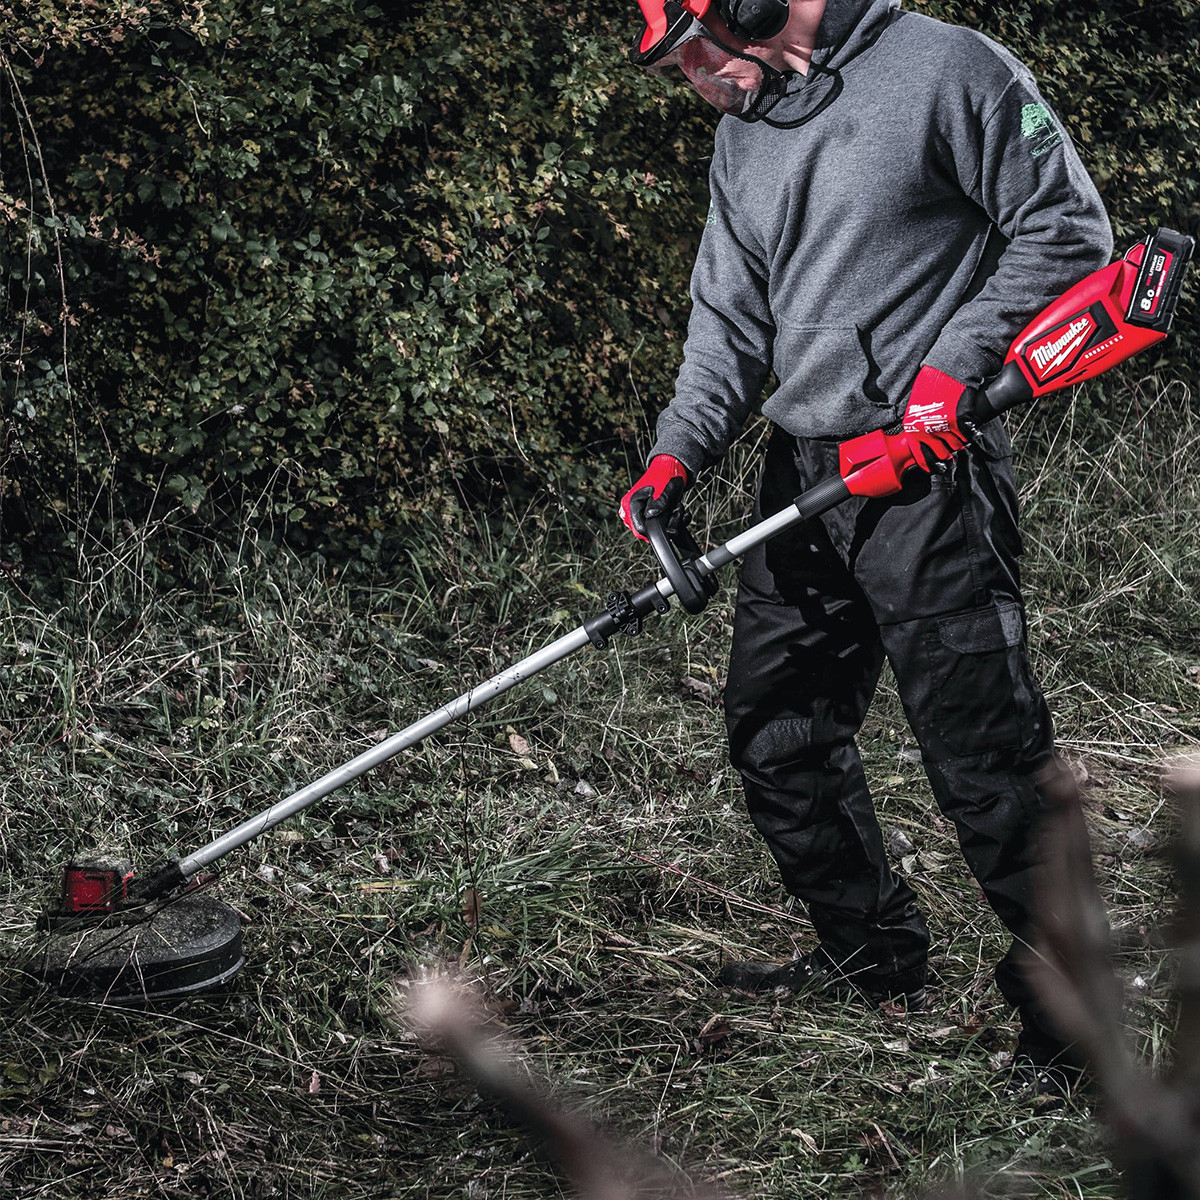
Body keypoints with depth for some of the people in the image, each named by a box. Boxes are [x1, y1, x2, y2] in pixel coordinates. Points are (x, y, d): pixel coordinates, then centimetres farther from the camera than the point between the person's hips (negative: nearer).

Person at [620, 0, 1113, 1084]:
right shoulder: (740, 138, 16)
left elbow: (1066, 228, -8)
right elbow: (733, 317, 14)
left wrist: (955, 363, -16)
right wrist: (678, 451, -2)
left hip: (929, 470, -8)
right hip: (800, 469, 8)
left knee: (980, 739, -8)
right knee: (775, 727, 13)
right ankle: (874, 956, 29)